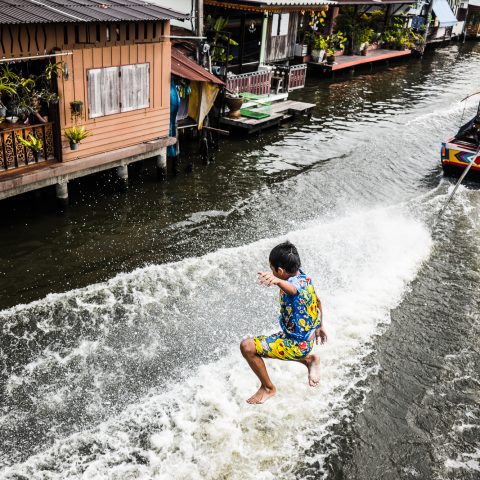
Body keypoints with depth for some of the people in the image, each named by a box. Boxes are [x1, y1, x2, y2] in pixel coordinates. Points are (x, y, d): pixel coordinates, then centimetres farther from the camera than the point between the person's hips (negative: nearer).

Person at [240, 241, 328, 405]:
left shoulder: (296, 283, -29)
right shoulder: (304, 277, 2)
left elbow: (291, 287, -56)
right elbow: (317, 302, 18)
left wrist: (276, 281, -78)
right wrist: (319, 326, 32)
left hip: (297, 344, -10)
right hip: (308, 338, 10)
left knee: (247, 347, -17)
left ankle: (268, 388, 3)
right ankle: (310, 359, 25)